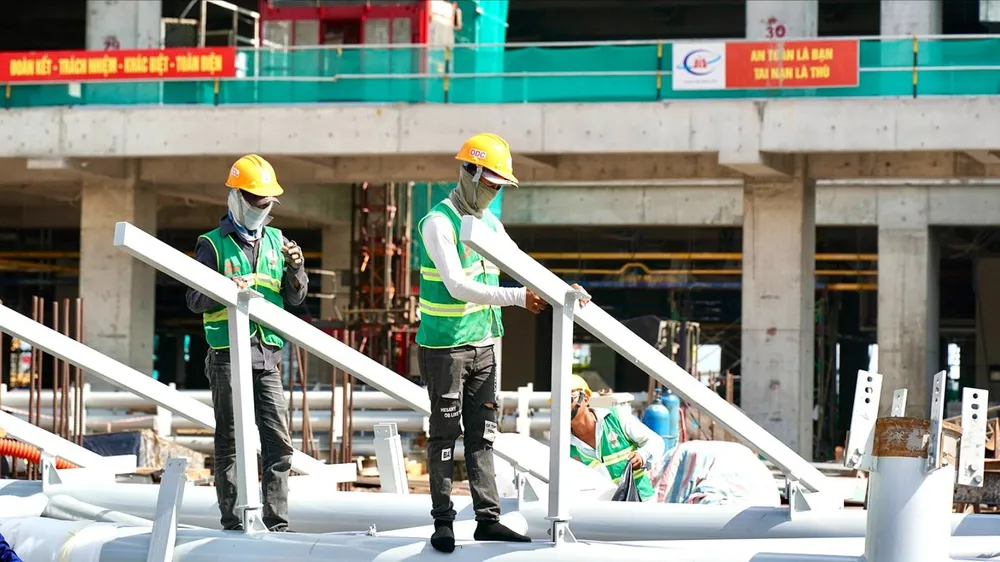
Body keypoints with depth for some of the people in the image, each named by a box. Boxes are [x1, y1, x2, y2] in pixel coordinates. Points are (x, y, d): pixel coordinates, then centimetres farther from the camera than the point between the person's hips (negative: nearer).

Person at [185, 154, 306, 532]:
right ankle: (232, 521, 6)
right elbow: (195, 300, -3)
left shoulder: (276, 242, 14)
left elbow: (294, 299, 15)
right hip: (228, 354, -3)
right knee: (230, 441, 2)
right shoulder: (214, 244, 2)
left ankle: (276, 521, 1)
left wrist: (295, 270, -4)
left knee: (278, 441, -3)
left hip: (267, 354, 4)